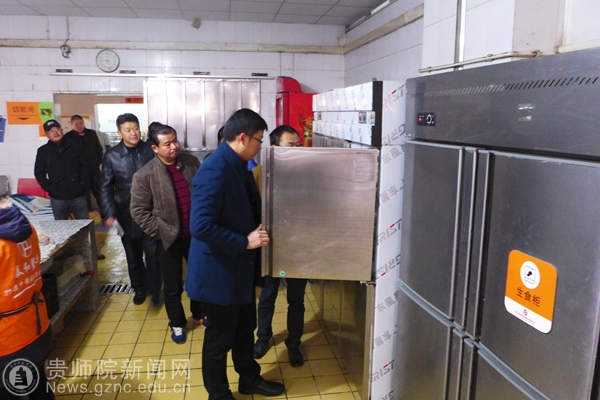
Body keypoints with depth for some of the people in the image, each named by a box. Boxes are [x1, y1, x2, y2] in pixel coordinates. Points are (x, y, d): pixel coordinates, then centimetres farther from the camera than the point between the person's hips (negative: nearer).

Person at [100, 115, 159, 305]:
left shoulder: (150, 150, -4)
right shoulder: (111, 155, -1)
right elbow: (106, 187, 0)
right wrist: (109, 214, -9)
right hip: (127, 214, 2)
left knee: (153, 254, -1)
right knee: (133, 256, 15)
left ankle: (154, 290, 17)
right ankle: (139, 288, 35)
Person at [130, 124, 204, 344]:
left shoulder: (192, 162, -3)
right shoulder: (144, 175, -14)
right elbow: (138, 211, -10)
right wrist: (160, 232, -12)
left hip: (196, 234, 3)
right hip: (169, 239, -3)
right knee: (173, 288, 12)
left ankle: (200, 313, 44)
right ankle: (177, 324, 35)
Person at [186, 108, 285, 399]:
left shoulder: (238, 166, 5)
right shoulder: (214, 171, -26)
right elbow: (200, 226, -31)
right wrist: (245, 242, -26)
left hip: (239, 266, 9)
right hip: (219, 270, -9)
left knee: (245, 329, 24)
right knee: (220, 338, 11)